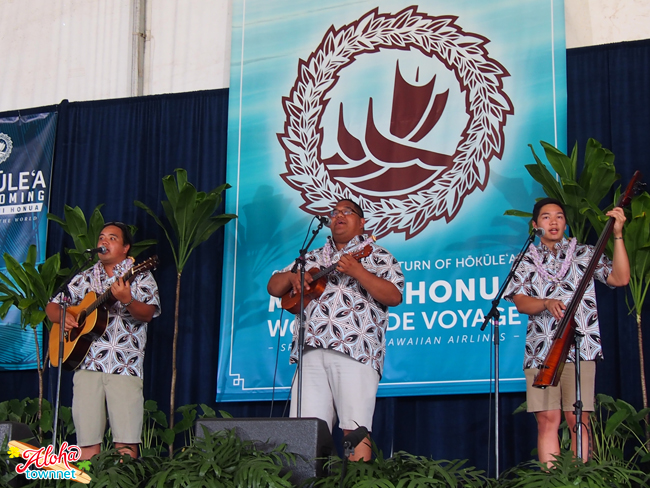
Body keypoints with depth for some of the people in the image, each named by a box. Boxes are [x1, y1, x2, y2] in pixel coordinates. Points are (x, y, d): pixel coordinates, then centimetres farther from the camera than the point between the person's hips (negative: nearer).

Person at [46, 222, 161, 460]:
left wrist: (127, 300, -26)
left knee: (126, 443, -11)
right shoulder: (85, 279, 19)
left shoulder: (139, 276, 8)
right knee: (87, 440, -2)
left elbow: (147, 314, -6)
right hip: (86, 362, 3)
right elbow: (52, 306, 22)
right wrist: (62, 317, -1)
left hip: (124, 366, -3)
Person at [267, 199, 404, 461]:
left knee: (355, 428, -12)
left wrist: (357, 271, -13)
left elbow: (394, 296, -4)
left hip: (354, 351, -4)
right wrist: (292, 276, 4)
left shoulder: (376, 256, 11)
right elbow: (274, 287, 26)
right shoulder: (313, 258, 26)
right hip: (312, 350, 5)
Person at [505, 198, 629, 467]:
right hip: (540, 350, 1)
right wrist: (547, 304, -16)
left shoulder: (584, 254, 12)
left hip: (580, 348, -1)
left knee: (578, 419, -5)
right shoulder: (526, 261, 16)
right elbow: (520, 302, 4)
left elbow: (621, 278, 0)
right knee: (547, 420, -4)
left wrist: (617, 235, -6)